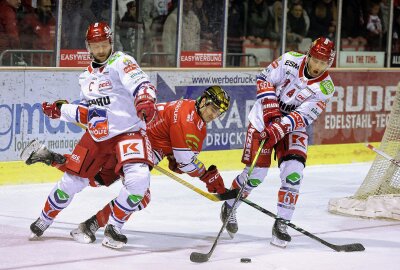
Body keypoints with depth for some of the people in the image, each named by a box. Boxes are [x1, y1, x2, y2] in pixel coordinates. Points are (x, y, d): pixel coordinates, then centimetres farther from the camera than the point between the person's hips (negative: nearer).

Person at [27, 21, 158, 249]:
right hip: (97, 135, 6)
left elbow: (142, 85, -25)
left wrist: (145, 101, -45)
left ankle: (115, 226, -12)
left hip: (128, 132, -5)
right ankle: (45, 220, 30)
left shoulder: (121, 62, -9)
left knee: (138, 178, -28)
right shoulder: (87, 75, 13)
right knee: (72, 180, 7)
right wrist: (59, 110, 14)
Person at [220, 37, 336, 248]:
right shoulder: (291, 60, -15)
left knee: (293, 173, -16)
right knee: (256, 173, -7)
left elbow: (303, 117, -21)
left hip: (292, 128, 2)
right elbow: (264, 80, -10)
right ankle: (229, 207, 19)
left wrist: (279, 129, -34)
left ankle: (281, 224, -4)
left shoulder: (326, 88, -14)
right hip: (265, 119, -2)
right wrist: (271, 110, -21)